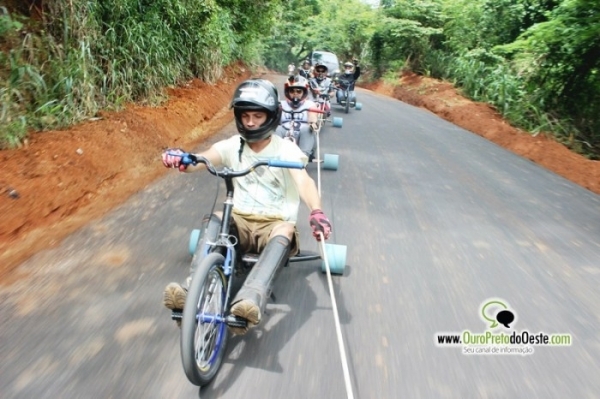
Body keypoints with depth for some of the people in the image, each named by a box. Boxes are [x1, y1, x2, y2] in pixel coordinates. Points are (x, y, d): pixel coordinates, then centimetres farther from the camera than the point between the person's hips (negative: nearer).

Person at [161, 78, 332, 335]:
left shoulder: (286, 150, -6)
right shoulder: (231, 146, 2)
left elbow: (304, 181, -24)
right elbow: (200, 160, -15)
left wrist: (316, 212, -45)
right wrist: (180, 158, -40)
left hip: (274, 224, -2)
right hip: (240, 221, 3)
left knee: (286, 232, -35)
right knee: (214, 221, -28)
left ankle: (249, 303, -52)